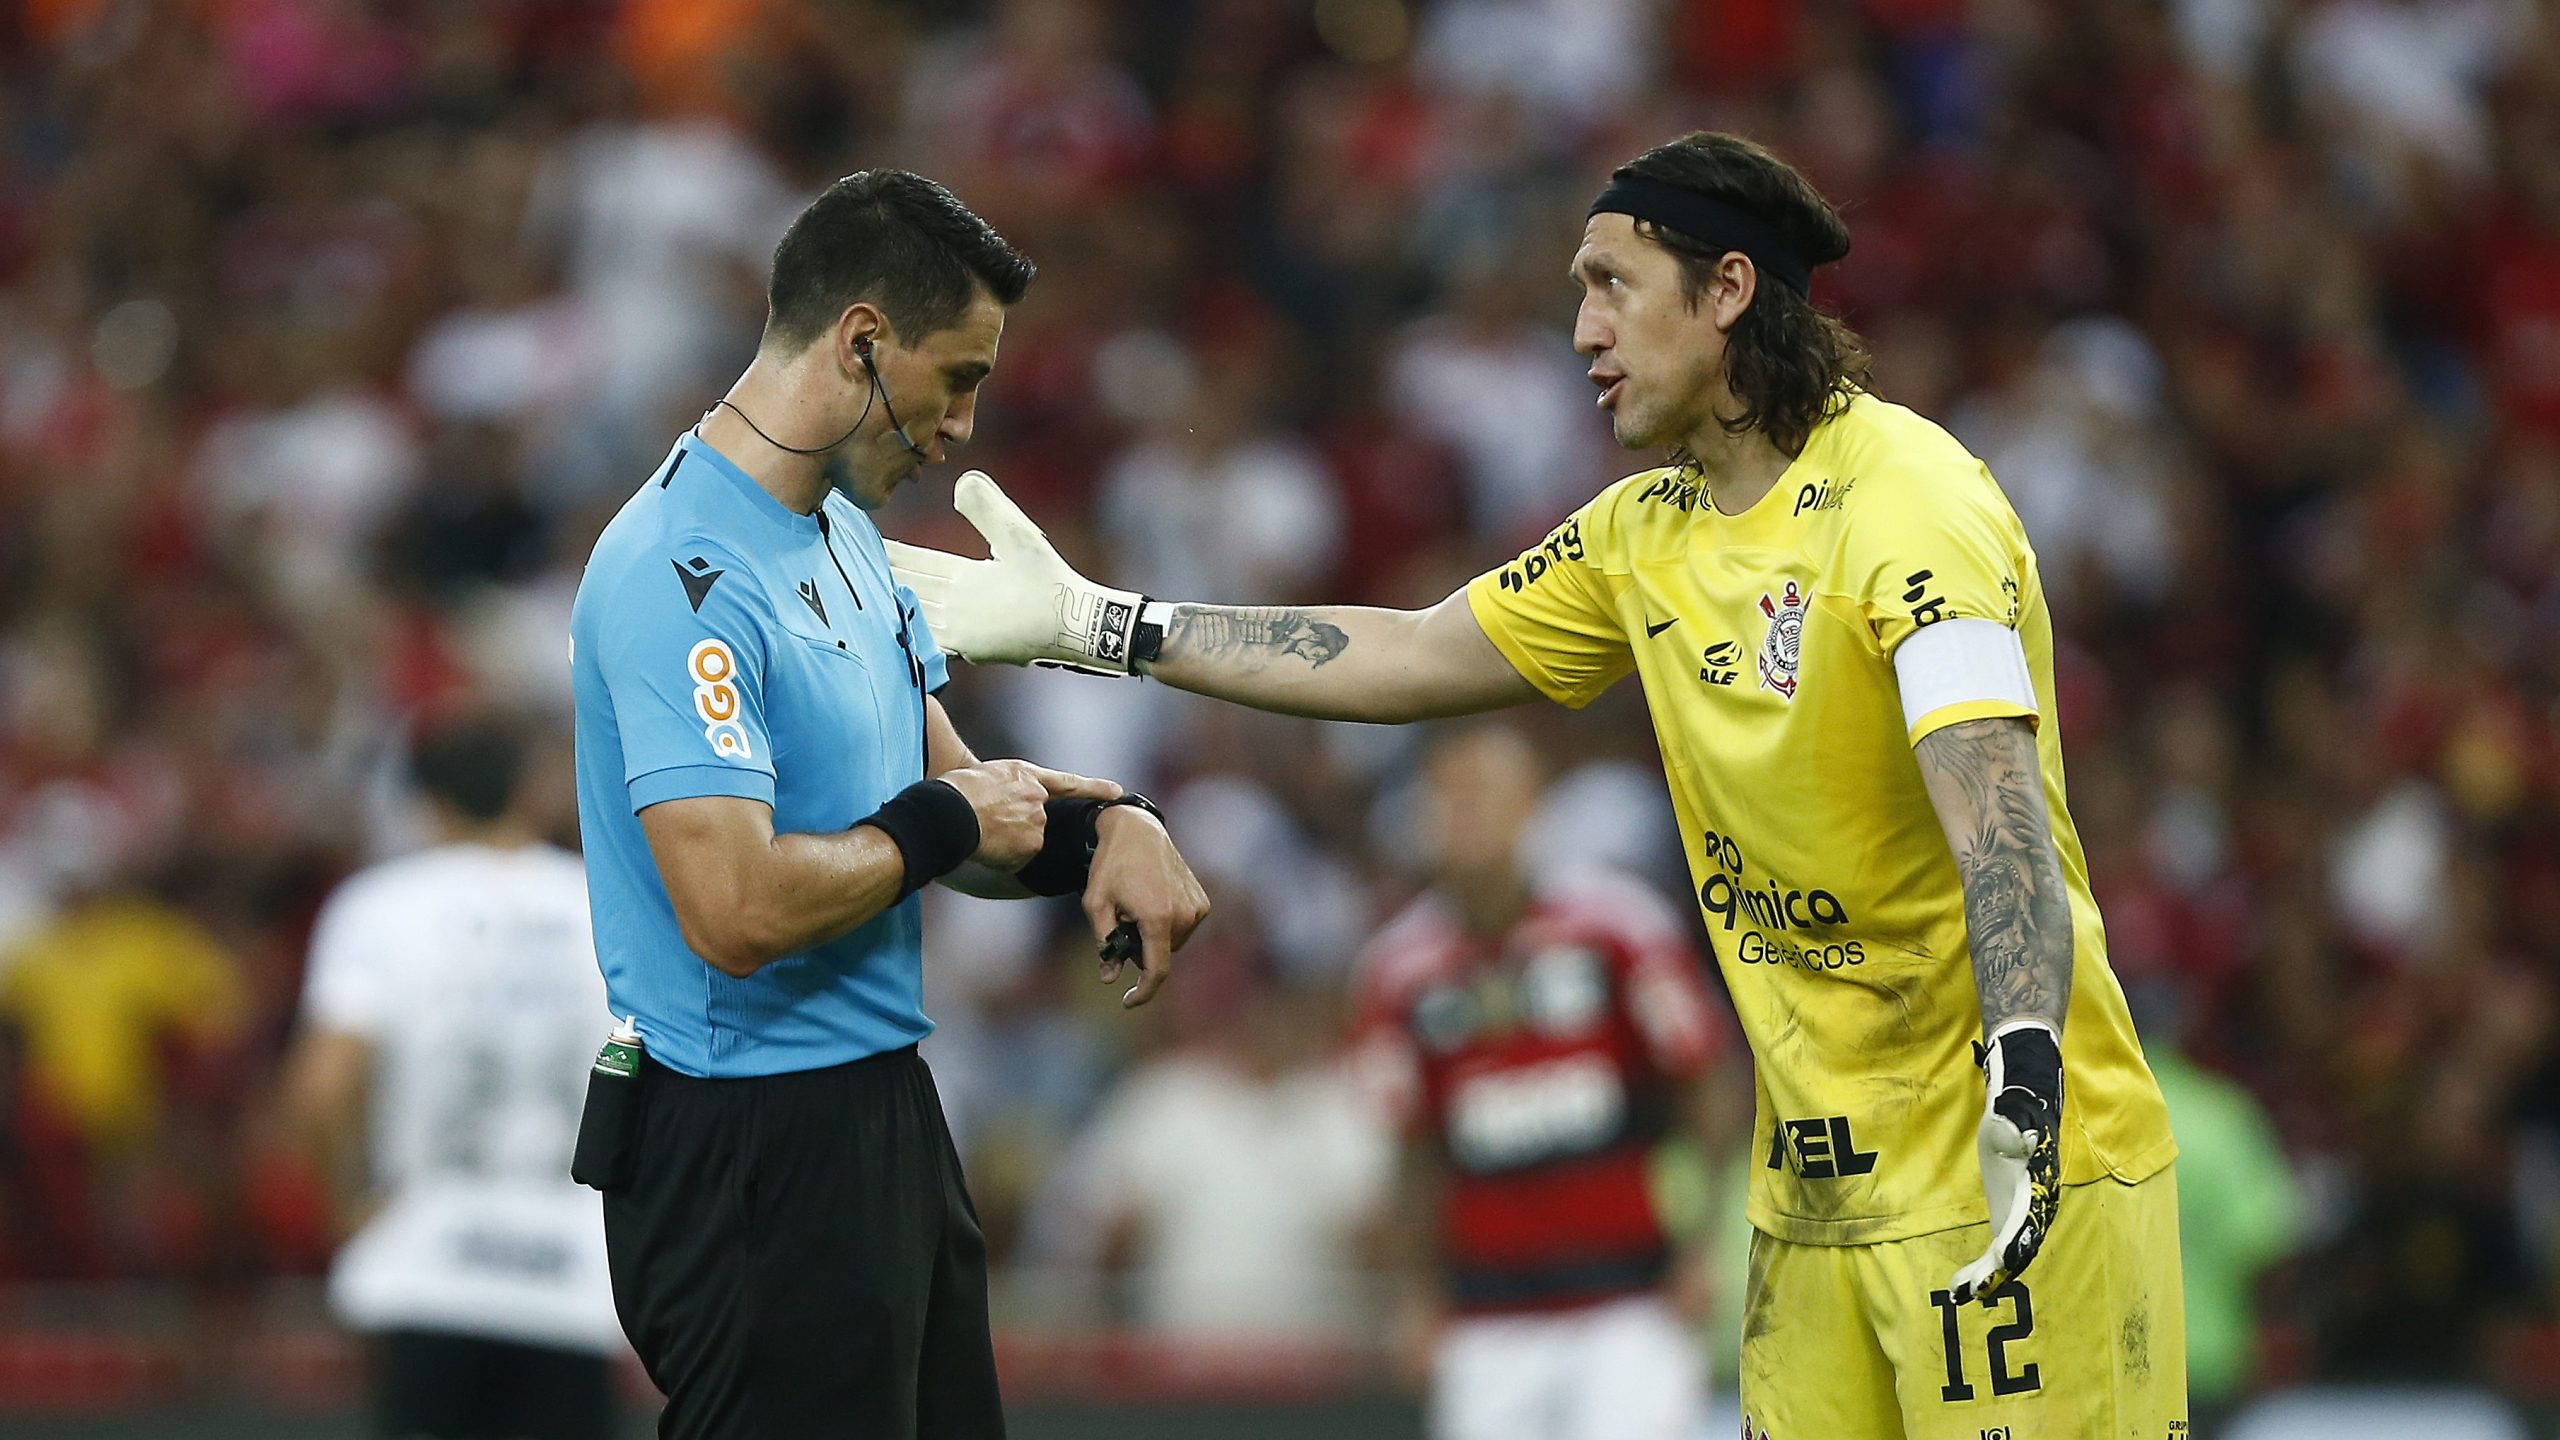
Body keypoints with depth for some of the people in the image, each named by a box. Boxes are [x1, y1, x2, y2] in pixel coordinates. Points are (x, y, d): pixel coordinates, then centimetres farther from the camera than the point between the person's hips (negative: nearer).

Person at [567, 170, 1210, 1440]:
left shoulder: (844, 529, 12)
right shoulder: (688, 573, -21)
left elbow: (948, 785, 18)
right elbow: (738, 909, -29)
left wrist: (1106, 827, -2)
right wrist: (942, 823, -14)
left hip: (882, 1118, 10)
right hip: (749, 1154, -10)